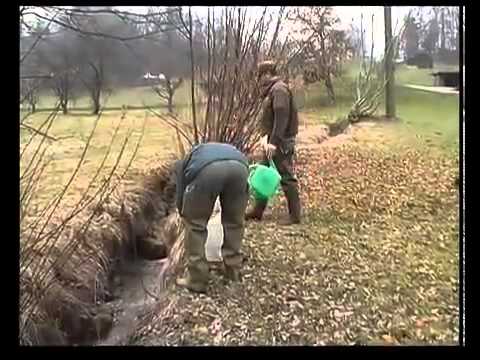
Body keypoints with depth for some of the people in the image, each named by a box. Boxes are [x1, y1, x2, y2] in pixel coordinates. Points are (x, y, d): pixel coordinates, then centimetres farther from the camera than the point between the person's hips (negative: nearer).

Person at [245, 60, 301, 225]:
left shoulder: (279, 90, -15)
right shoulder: (272, 90, 16)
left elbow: (282, 117, -23)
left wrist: (274, 142, -25)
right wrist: (266, 136, 3)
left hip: (281, 142, -10)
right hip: (273, 141, 10)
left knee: (286, 177, -4)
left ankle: (295, 215, 6)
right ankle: (257, 211, 24)